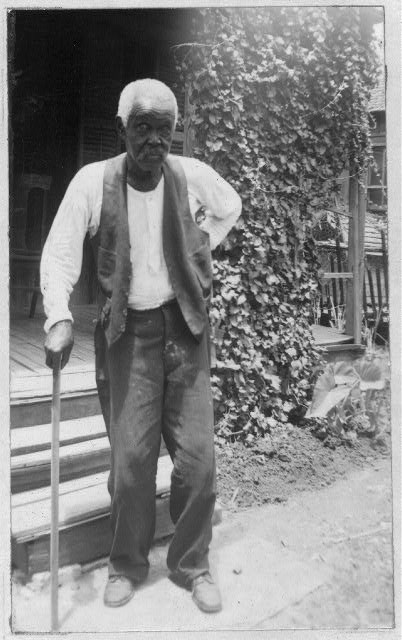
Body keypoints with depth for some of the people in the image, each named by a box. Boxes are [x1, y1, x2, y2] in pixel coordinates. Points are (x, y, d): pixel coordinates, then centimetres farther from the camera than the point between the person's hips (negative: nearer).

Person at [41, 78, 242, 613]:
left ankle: (192, 564, 24)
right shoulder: (93, 180, -6)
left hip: (184, 325, 2)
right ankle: (127, 566, 26)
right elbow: (59, 252, -3)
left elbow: (230, 208, 21)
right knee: (131, 457, 1)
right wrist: (60, 317, -15)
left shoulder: (193, 175, -1)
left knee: (197, 456, 2)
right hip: (127, 331, -1)